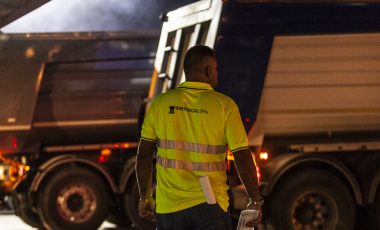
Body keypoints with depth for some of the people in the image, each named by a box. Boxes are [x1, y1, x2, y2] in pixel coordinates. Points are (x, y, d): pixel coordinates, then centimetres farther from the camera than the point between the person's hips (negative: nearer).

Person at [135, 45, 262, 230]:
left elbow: (144, 155, 2)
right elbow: (242, 158, -8)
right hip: (210, 207, -2)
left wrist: (145, 197, 13)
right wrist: (255, 201, 2)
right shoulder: (224, 105, -6)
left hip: (169, 206, 2)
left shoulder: (161, 103, 0)